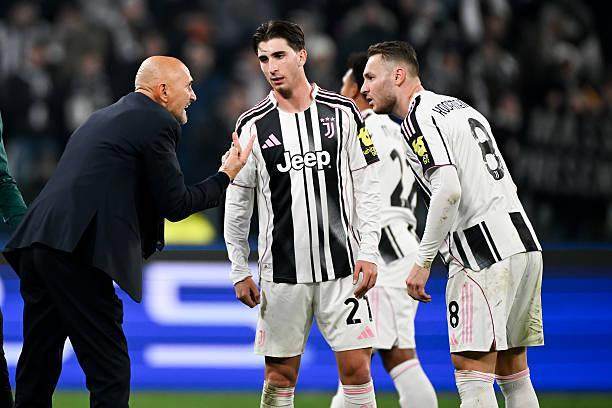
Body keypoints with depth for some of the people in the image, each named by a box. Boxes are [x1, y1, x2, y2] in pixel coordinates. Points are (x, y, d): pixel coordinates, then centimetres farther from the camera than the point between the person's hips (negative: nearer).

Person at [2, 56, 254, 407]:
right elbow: (175, 204, -1)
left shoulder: (104, 117, 26)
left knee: (39, 368, 14)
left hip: (35, 244, 9)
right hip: (77, 253, -9)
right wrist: (226, 176, 11)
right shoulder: (158, 123, 0)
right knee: (110, 371, -6)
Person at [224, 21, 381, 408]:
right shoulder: (253, 125, 2)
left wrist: (368, 253, -4)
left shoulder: (342, 112, 2)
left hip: (343, 267, 0)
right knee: (280, 375, 3)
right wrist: (240, 271, 6)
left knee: (356, 367, -3)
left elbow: (367, 187, 4)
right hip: (282, 272, 0)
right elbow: (237, 204, 9)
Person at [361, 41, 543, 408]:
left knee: (471, 370, -11)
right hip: (524, 241, 9)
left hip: (484, 254, -9)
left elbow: (448, 189, -21)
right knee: (513, 372, 12)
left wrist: (423, 261, -16)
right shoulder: (461, 107, 22)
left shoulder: (419, 118, -7)